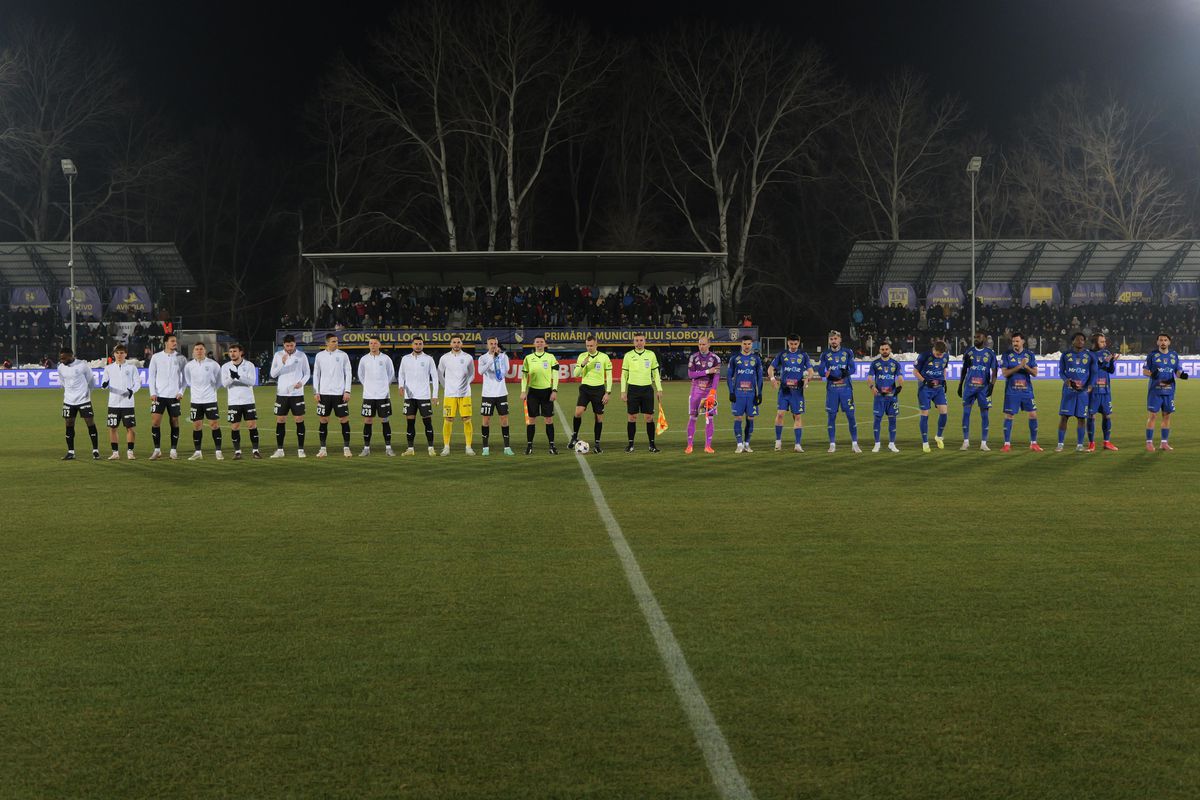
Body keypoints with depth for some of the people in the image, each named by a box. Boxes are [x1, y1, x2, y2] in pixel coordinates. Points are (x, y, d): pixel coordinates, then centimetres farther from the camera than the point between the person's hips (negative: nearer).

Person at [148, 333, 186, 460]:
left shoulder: (180, 358, 4)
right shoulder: (156, 357, 3)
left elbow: (184, 376, 7)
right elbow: (152, 376, 5)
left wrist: (181, 392, -4)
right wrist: (152, 393, -4)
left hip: (174, 396, 1)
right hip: (159, 395, 0)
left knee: (174, 422, 3)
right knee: (155, 421, -7)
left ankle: (173, 450, 11)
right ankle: (157, 450, 3)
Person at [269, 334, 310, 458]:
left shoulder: (302, 356, 1)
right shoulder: (278, 355, 3)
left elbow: (307, 373, 7)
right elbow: (273, 374, -1)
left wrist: (302, 382, -12)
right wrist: (282, 363, -15)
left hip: (297, 393, -1)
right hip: (282, 393, 1)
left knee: (299, 420, -1)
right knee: (280, 421, 3)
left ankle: (300, 450, 4)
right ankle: (279, 450, 9)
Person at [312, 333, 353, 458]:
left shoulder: (343, 355, 1)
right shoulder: (320, 356, 5)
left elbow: (348, 373, 2)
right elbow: (316, 374, 9)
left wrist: (347, 391, -6)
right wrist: (316, 392, 1)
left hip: (339, 393, -1)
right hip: (324, 393, 1)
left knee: (344, 420, -2)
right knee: (323, 421, 3)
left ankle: (346, 448, 6)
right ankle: (323, 449, 11)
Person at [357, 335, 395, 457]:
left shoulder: (386, 358, 0)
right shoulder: (364, 359, 3)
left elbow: (391, 374, 12)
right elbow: (361, 375, 17)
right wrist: (367, 385, 12)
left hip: (383, 395, -1)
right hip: (368, 395, 1)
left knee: (385, 420, 1)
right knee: (368, 421, 1)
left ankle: (388, 448, 7)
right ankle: (366, 448, 6)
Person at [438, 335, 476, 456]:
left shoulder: (468, 358, 3)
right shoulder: (444, 358, 3)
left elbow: (472, 374, 16)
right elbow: (440, 374, 16)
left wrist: (465, 384, 10)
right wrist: (446, 386, 12)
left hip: (465, 394, 0)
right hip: (449, 394, 0)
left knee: (467, 419, -3)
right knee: (448, 420, -2)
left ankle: (468, 447, 3)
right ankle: (446, 447, 5)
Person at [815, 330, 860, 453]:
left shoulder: (847, 353, 6)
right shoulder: (825, 355, 7)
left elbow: (853, 368, -2)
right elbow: (820, 371, 0)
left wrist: (847, 372, -22)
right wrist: (826, 374, -20)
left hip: (846, 387, -1)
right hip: (831, 388, 1)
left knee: (850, 415, -3)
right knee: (831, 416, 1)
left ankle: (854, 444, 4)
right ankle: (832, 444, 10)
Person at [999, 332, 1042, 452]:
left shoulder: (1030, 355, 6)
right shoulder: (1007, 355, -1)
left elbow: (1035, 373, 1)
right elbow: (1005, 373, -9)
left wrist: (1026, 366, -18)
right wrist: (1019, 366, -20)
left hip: (1027, 390, 2)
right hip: (1011, 391, -2)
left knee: (1033, 414, 0)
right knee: (1008, 416, -2)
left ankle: (1033, 443, 11)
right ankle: (1007, 444, 6)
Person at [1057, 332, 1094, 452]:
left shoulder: (1089, 355, 5)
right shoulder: (1065, 355, 5)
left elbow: (1093, 372, 6)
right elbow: (1061, 371, 7)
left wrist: (1090, 385, -11)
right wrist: (1066, 380, -14)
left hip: (1083, 390, 1)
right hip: (1069, 389, -1)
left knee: (1081, 417, 3)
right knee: (1064, 416, -5)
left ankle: (1079, 444, 12)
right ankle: (1060, 444, 1)